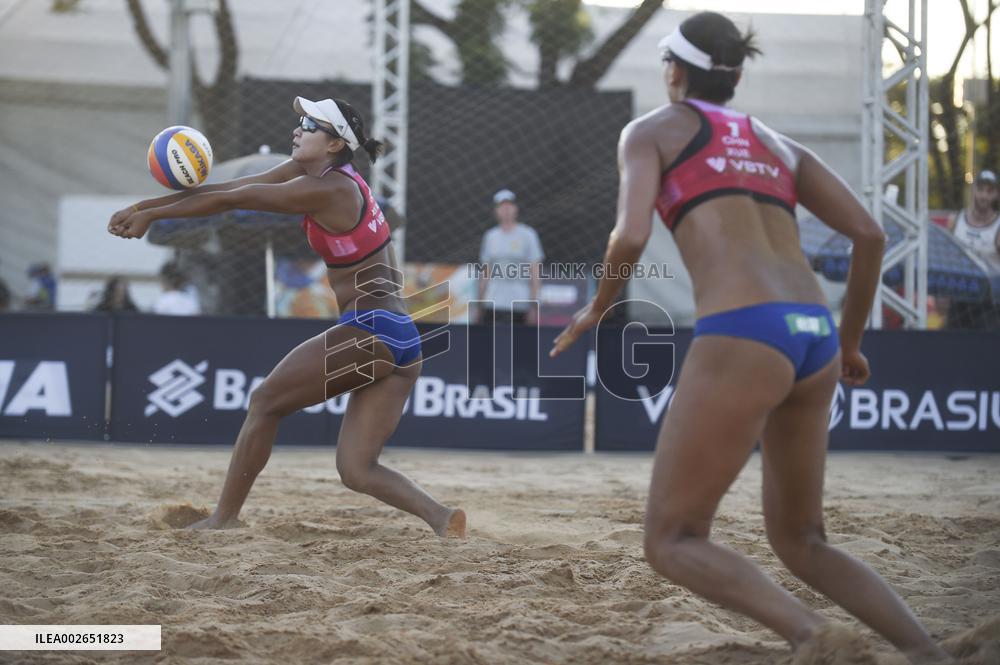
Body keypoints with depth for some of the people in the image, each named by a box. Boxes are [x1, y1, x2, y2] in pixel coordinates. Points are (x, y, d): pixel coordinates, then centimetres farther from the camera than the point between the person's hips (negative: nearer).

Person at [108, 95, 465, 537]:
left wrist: (151, 215, 0)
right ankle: (441, 518, -13)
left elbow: (231, 200, -9)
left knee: (265, 402, 4)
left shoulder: (325, 190, -13)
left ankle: (223, 519, 9)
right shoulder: (321, 173, 15)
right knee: (356, 471, 4)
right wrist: (146, 207, 10)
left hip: (368, 331, -9)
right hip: (401, 340, 9)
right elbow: (234, 188, 12)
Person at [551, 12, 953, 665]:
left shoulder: (650, 129, 13)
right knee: (799, 543, 21)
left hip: (740, 339, -6)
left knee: (672, 544, 3)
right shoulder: (781, 146, 28)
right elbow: (870, 233, 17)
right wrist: (850, 342, 30)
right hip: (814, 338, 6)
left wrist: (598, 306, 16)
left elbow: (632, 236, -5)